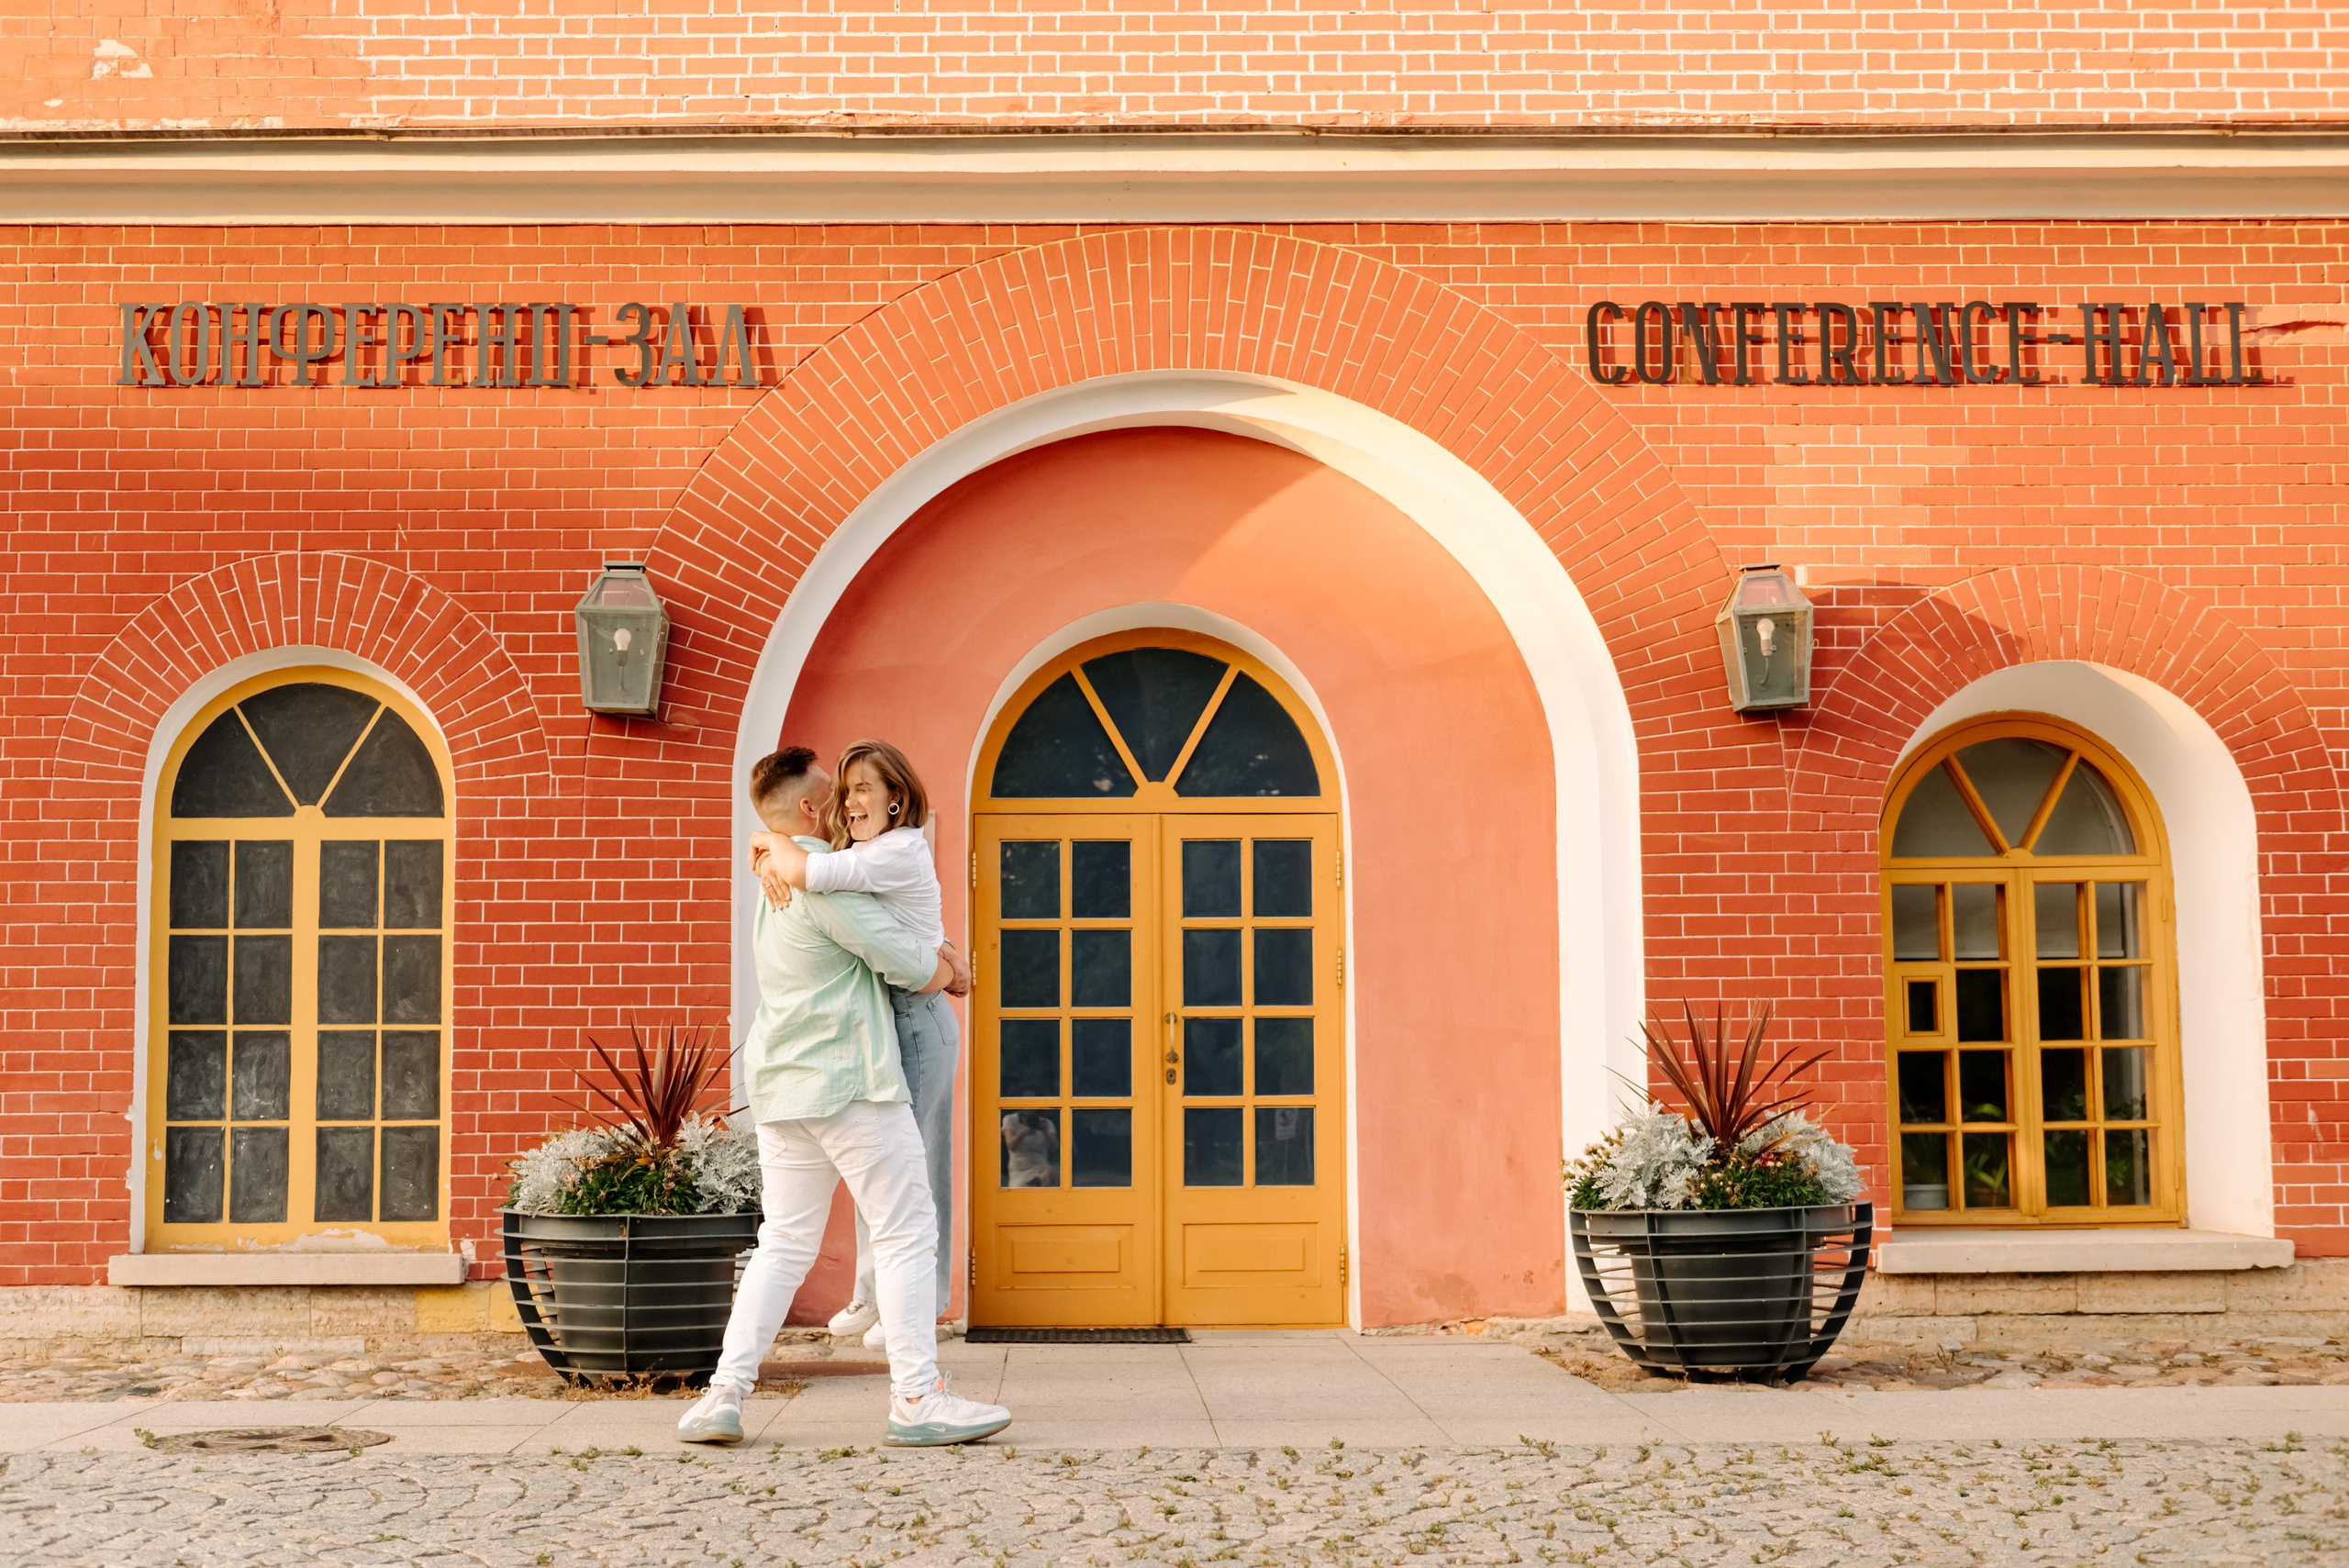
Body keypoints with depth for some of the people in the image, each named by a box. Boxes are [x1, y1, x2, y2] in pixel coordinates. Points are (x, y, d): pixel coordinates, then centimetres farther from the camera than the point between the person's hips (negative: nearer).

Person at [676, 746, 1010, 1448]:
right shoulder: (825, 881, -14)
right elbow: (916, 968, -14)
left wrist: (927, 954, 21)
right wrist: (948, 970, 6)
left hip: (782, 1089, 9)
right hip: (849, 1081, -9)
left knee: (783, 1244, 11)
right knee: (907, 1233, -2)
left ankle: (724, 1393, 4)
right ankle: (917, 1397, -1)